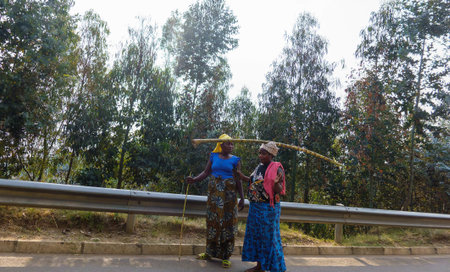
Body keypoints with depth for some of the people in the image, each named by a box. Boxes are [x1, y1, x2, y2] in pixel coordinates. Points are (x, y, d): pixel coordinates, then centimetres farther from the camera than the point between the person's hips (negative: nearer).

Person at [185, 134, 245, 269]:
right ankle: (210, 252, 23)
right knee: (213, 221, 8)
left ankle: (226, 256, 12)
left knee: (227, 222, 1)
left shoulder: (235, 160, 0)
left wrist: (242, 198, -3)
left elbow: (238, 180, -1)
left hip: (229, 193, -2)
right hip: (214, 192, 2)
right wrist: (194, 179, -13)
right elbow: (206, 172, 4)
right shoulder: (214, 156, 5)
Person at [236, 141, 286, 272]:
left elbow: (279, 191, -15)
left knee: (269, 237, 1)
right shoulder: (259, 167, 7)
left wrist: (276, 182, -35)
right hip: (255, 207, 8)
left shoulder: (277, 169, -13)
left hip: (268, 208, -7)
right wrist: (241, 175, 15)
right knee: (256, 235, 14)